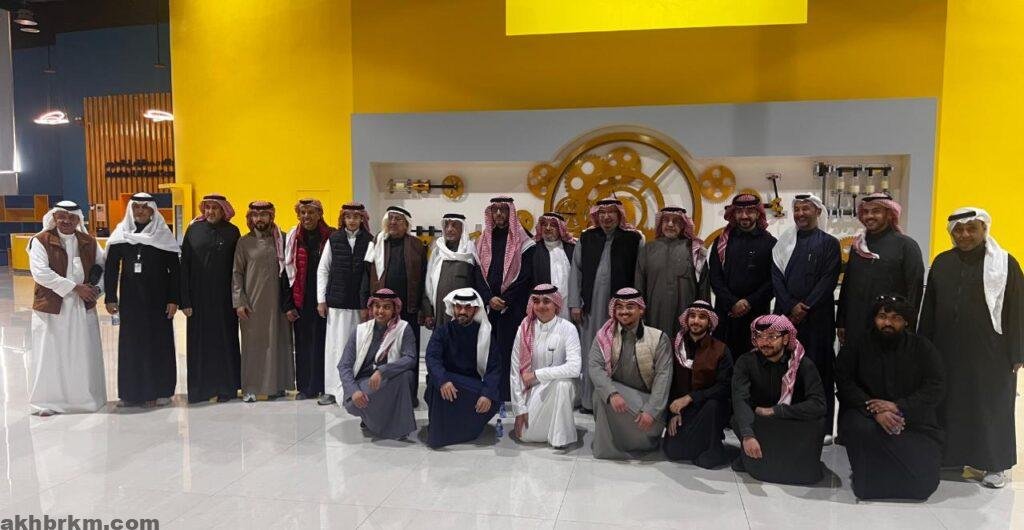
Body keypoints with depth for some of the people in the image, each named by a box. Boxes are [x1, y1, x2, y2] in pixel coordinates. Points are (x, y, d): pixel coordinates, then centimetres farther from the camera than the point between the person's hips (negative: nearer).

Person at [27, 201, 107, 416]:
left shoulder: (89, 242, 8)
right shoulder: (41, 241, -5)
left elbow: (103, 265, 16)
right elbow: (40, 272, -16)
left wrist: (95, 287, -3)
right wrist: (75, 287, -19)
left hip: (83, 307, 4)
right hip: (52, 307, -3)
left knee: (84, 354, 9)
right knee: (50, 354, 2)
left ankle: (86, 397, 21)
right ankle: (46, 400, 15)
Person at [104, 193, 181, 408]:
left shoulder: (163, 235, -2)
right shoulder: (121, 235, 3)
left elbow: (175, 269, -3)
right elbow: (111, 267, 5)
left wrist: (173, 299, -9)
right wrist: (110, 297, -1)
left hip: (157, 299, -2)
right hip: (130, 299, 2)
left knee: (158, 342, 2)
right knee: (131, 343, 5)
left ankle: (158, 391, 13)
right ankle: (132, 391, 16)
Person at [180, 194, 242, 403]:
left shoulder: (232, 232, 2)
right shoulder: (194, 230, 2)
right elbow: (184, 265, 0)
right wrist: (185, 299, -6)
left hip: (224, 298, 0)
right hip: (199, 297, 0)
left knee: (225, 340, 4)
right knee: (200, 342, 4)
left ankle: (227, 388, 13)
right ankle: (200, 389, 13)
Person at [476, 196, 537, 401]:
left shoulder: (523, 242, 1)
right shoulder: (483, 241, 13)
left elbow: (525, 277, -6)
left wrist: (504, 300, -11)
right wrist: (489, 299, -7)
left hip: (513, 307, -3)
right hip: (487, 305, 4)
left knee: (508, 349, -6)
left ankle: (507, 397, 0)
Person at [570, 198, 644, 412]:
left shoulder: (634, 238, 1)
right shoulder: (586, 238, 9)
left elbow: (640, 273, -3)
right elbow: (575, 271, 9)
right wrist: (574, 303, 3)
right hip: (592, 305, 2)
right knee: (591, 352, 7)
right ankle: (589, 400, 18)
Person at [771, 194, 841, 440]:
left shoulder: (829, 243, 6)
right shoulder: (784, 241, 14)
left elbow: (828, 280, -3)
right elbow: (776, 276, 6)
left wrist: (805, 308, -11)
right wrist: (791, 306, -7)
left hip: (817, 317, -2)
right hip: (786, 315, 2)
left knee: (819, 369, -1)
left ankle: (823, 427, 5)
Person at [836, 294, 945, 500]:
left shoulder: (923, 348, 5)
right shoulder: (855, 348, 2)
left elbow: (936, 387, -4)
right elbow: (845, 384, -8)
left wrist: (899, 407, -19)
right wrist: (875, 412, -23)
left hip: (914, 420, 0)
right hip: (868, 416, 0)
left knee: (922, 478, -20)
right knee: (858, 428, -35)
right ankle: (868, 481, -8)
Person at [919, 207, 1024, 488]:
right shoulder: (941, 263, 6)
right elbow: (929, 307, 9)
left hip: (989, 351, -3)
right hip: (947, 348, 3)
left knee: (989, 405, 6)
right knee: (947, 402, 10)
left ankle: (993, 464, 18)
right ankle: (945, 454, 22)